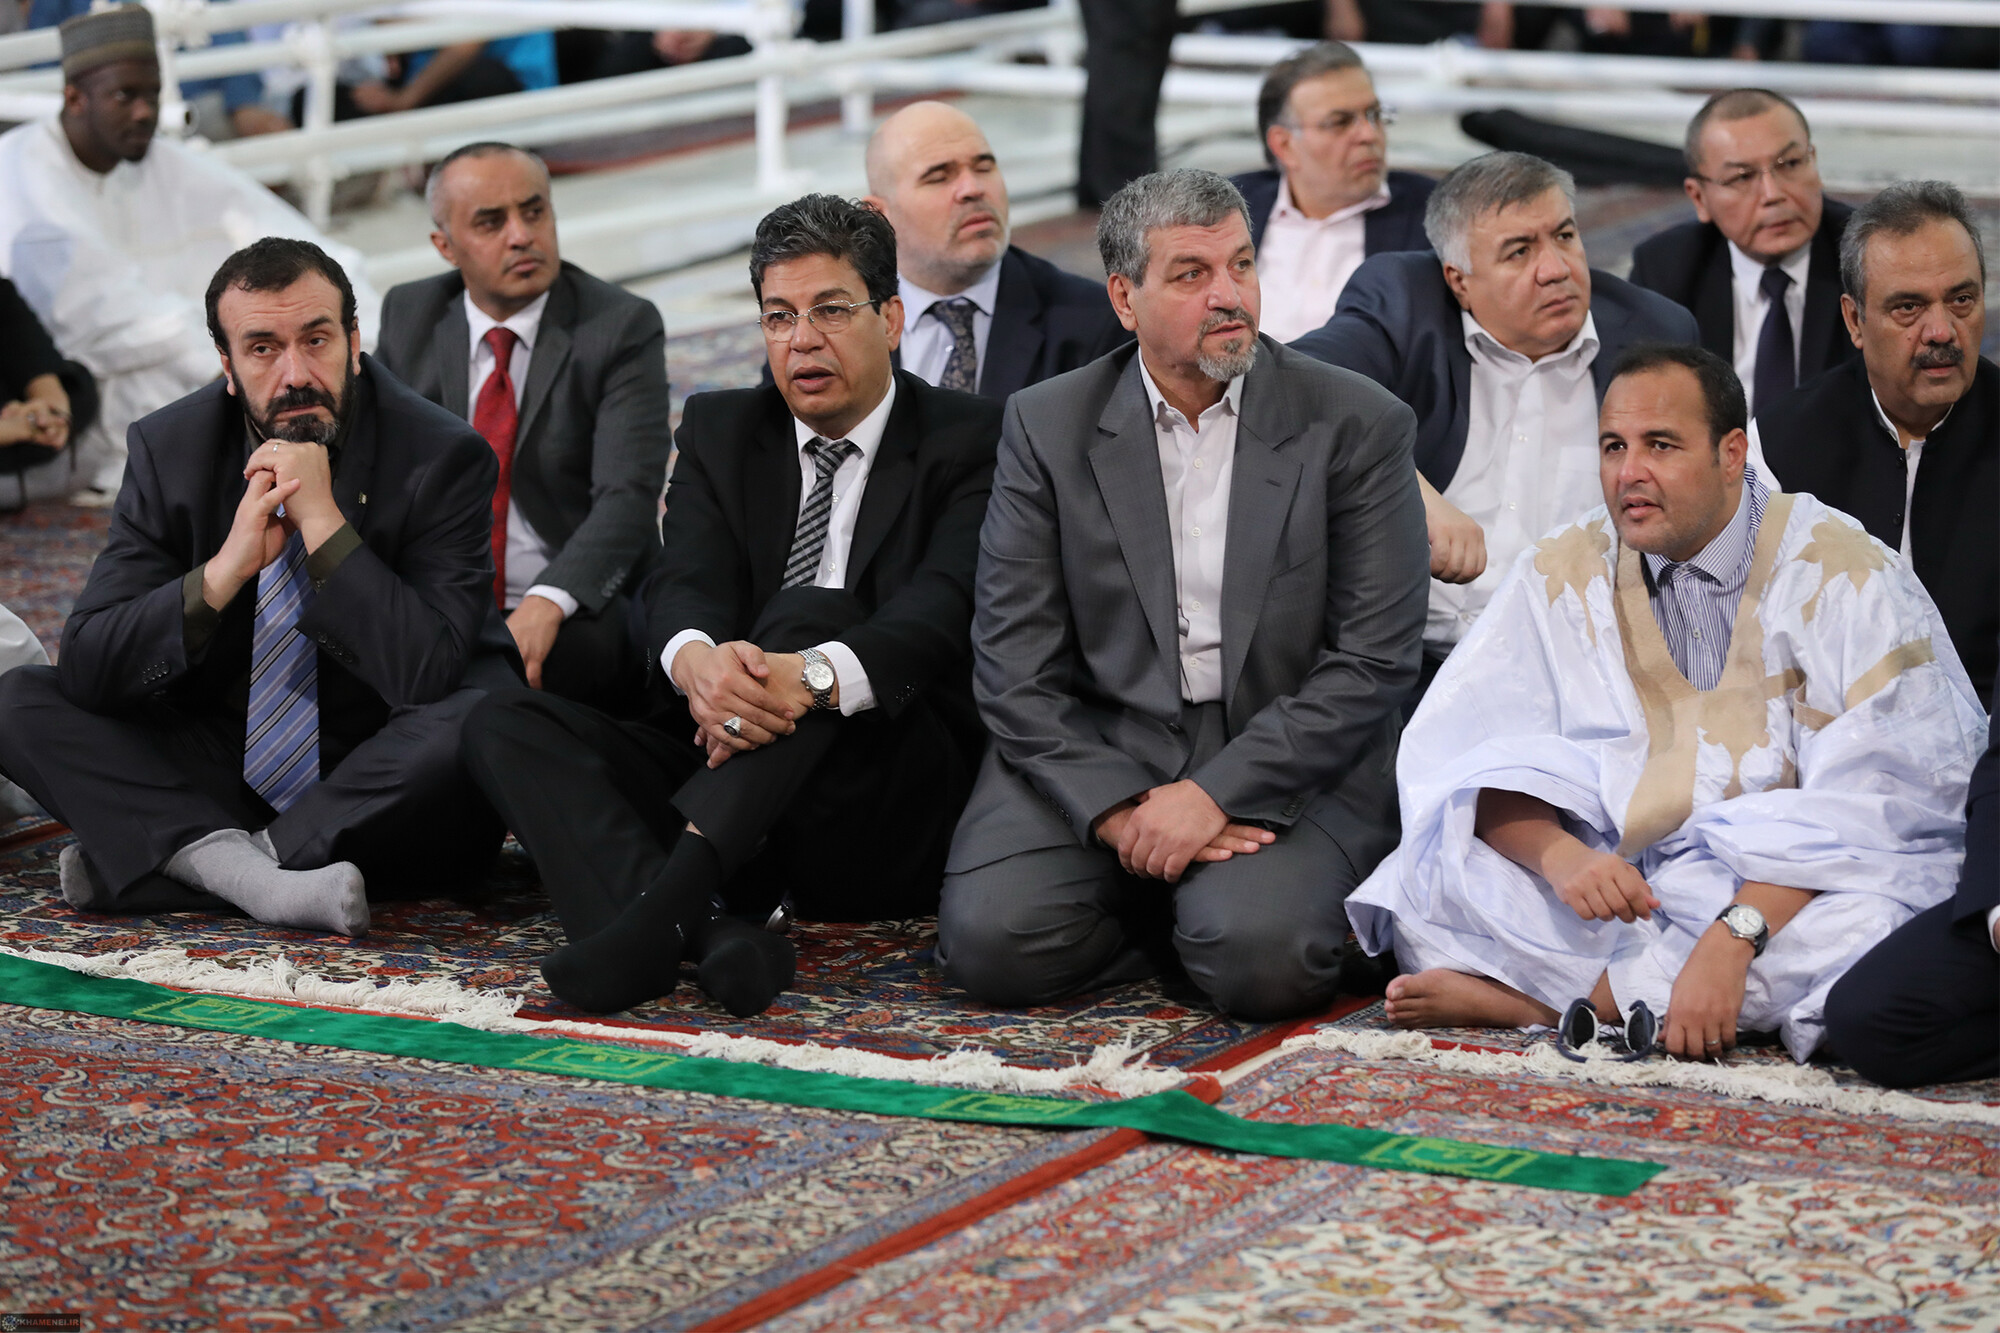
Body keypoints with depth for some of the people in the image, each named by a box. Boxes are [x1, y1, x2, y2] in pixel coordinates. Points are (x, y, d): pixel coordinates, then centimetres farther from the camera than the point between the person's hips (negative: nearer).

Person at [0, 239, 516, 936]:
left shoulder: (444, 457, -14)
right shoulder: (169, 451, -5)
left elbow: (431, 677, -24)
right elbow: (87, 667, -12)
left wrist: (322, 521, -27)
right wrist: (224, 572, -26)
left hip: (387, 792, -3)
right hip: (229, 769, 3)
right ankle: (246, 872, -31)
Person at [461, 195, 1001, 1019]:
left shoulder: (968, 442, 2)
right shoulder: (721, 431, 16)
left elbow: (943, 608, -16)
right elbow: (686, 583, -2)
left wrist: (813, 673, -38)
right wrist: (698, 662, -30)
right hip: (727, 773, 5)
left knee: (812, 613, -31)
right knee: (503, 724, -16)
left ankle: (667, 895, -47)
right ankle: (700, 930, -42)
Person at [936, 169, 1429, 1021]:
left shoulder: (1355, 425, 0)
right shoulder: (1047, 428, 4)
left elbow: (1373, 659, -6)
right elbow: (1016, 668, 0)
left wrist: (1213, 793, -16)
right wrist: (1117, 810, -16)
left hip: (1285, 768, -2)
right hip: (1094, 756, 2)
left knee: (1263, 962, -30)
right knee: (989, 942, -24)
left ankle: (1251, 901, 6)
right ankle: (1178, 909, 5)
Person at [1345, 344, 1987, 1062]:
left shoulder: (1844, 575, -6)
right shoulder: (1561, 572, 6)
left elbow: (1868, 804, -17)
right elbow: (1460, 757, -1)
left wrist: (1735, 936, -31)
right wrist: (1558, 855, -24)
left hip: (1779, 894, -2)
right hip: (1612, 881, 2)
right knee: (1433, 876, -21)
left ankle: (1527, 999, -25)